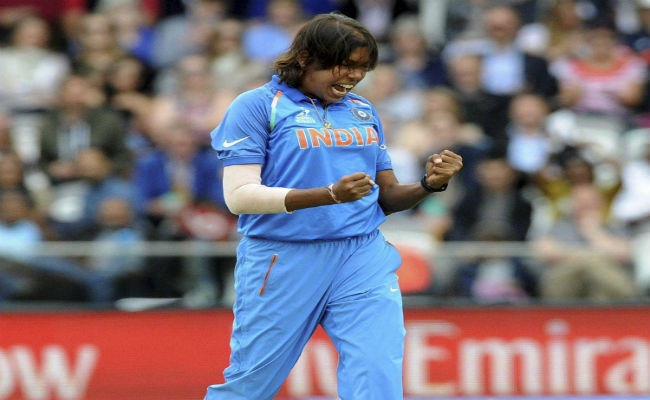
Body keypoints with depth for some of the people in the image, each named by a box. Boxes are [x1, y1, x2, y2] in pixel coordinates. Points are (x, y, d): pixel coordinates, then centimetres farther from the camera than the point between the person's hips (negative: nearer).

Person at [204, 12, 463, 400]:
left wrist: (429, 184, -6)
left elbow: (387, 197, 17)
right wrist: (331, 194, -24)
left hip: (364, 260, 4)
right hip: (282, 262, -4)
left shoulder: (364, 112, 14)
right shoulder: (257, 106, -3)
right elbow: (238, 195, -14)